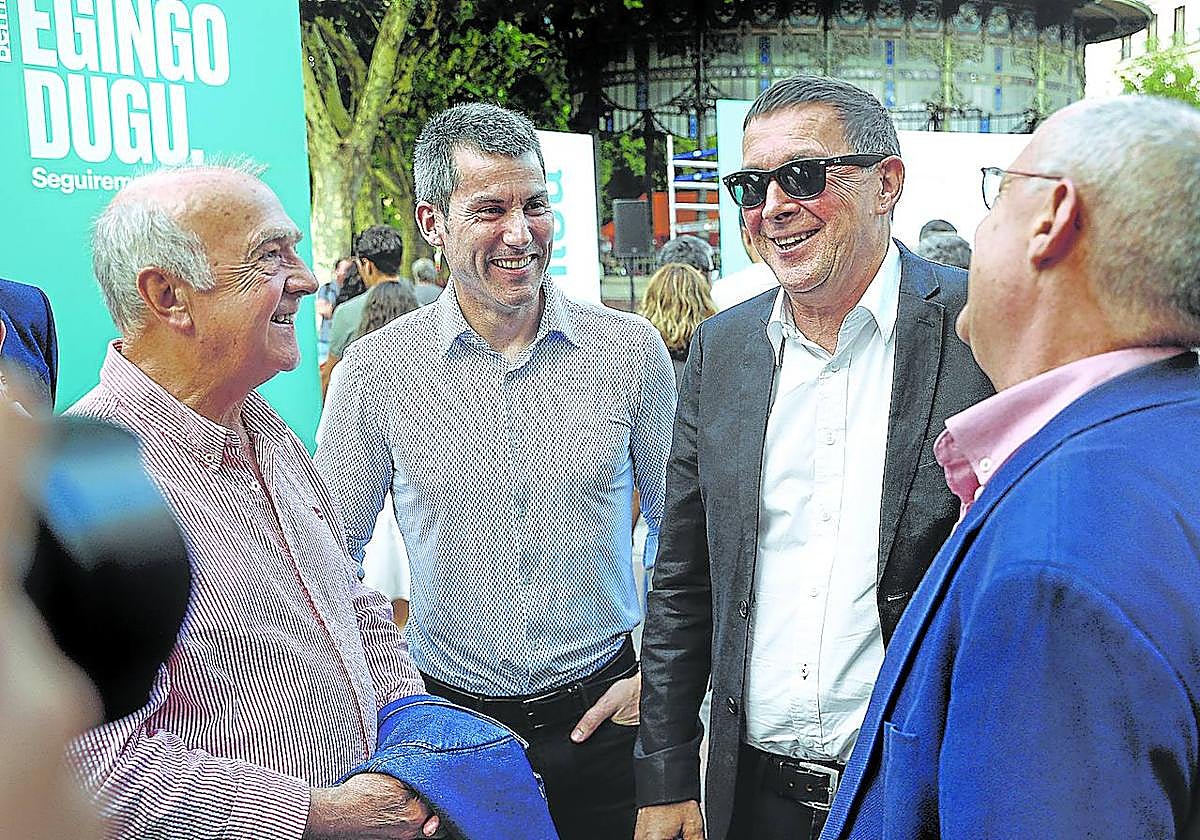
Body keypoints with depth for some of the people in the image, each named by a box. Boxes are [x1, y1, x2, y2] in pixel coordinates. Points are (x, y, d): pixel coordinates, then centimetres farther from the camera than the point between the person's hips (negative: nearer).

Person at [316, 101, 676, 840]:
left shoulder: (631, 350, -7)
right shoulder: (376, 370, -8)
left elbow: (681, 533, 4)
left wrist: (659, 674, 0)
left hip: (602, 710, 1)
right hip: (447, 717, 0)